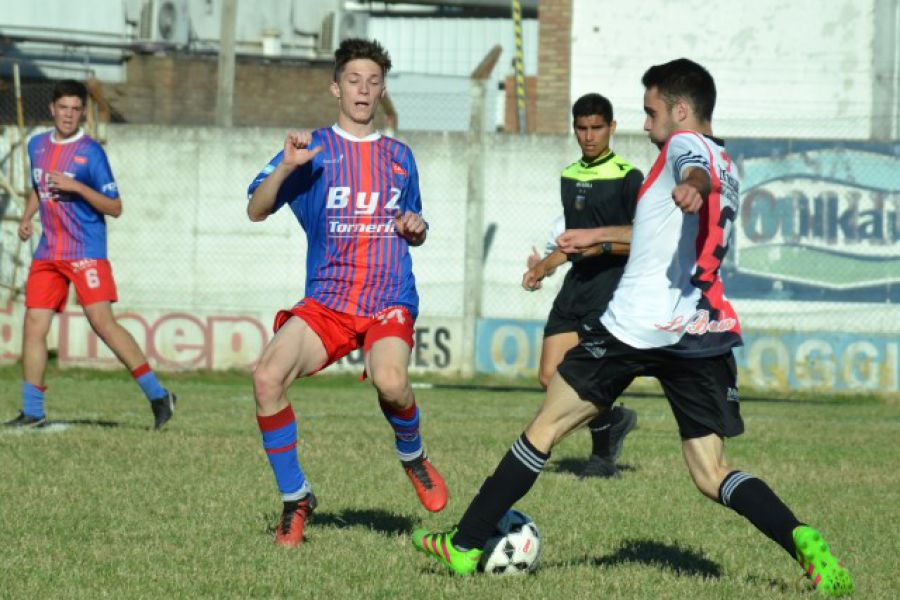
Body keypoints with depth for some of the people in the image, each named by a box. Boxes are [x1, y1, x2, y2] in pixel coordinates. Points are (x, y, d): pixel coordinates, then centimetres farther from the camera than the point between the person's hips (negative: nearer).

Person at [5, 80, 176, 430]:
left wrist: (77, 187, -20)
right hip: (48, 253, 6)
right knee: (34, 325, 0)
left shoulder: (91, 152, -7)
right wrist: (27, 217, 11)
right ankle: (32, 412, 7)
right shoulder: (37, 145, 11)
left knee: (101, 321, -15)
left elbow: (115, 208, -8)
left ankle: (157, 395, -10)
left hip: (86, 252, -6)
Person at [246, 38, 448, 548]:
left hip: (389, 300, 0)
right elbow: (256, 211, -1)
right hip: (326, 299, 0)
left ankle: (412, 455, 4)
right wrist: (286, 167, -17)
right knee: (268, 376, -25)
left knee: (391, 382, -32)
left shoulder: (399, 156, 16)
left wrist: (415, 228, 3)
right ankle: (295, 499, -7)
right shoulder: (312, 148, 8)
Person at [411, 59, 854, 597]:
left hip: (638, 325, -6)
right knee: (712, 476, 5)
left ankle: (465, 545, 11)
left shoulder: (684, 144, 1)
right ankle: (803, 541, -20)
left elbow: (696, 164, -27)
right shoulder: (730, 168, 26)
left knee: (545, 429, 7)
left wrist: (693, 184, -50)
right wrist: (596, 237, 53)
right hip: (705, 335, 7)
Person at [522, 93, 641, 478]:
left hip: (611, 284, -7)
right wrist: (545, 264, 20)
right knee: (550, 377, 1)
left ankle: (603, 455, 6)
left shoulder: (627, 178, -6)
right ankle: (615, 420, 23)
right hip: (576, 283, 7)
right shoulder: (569, 177, 16)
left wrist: (600, 244, -22)